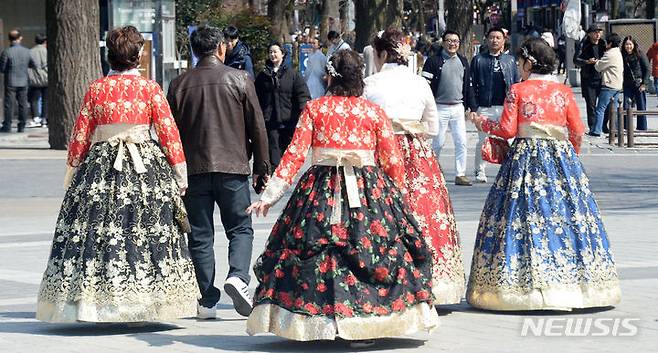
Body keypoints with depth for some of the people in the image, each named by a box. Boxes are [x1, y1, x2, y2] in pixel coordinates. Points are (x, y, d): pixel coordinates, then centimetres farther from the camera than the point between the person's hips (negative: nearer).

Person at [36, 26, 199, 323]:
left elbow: (79, 136, 5)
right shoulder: (149, 88, -1)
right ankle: (144, 301, 1)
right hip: (146, 167, -1)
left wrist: (72, 174, 15)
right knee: (147, 232, 3)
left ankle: (89, 296, -3)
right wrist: (180, 176, 5)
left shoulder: (96, 89, 4)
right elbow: (169, 133, -2)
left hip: (100, 165, 1)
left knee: (92, 228, 3)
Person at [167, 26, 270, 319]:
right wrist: (261, 168, 9)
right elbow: (257, 126, 1)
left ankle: (206, 301, 4)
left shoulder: (180, 84, 3)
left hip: (193, 168, 1)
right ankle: (238, 276, -16)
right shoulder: (239, 79, 0)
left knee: (200, 236, 6)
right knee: (240, 228, 9)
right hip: (233, 167, -1)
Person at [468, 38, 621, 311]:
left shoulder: (518, 91, -2)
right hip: (561, 156, 2)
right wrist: (572, 154, 22)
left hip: (526, 156, -2)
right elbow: (577, 131, 4)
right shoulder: (564, 91, 5)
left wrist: (483, 123, 12)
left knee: (523, 213, -1)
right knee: (567, 211, 5)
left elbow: (507, 129, -5)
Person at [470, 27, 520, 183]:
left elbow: (516, 84, 14)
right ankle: (480, 172, 11)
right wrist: (473, 108, -3)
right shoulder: (478, 60, 6)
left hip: (506, 107, 1)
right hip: (485, 107, -1)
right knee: (483, 140, 0)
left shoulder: (510, 60, 12)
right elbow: (472, 85, 4)